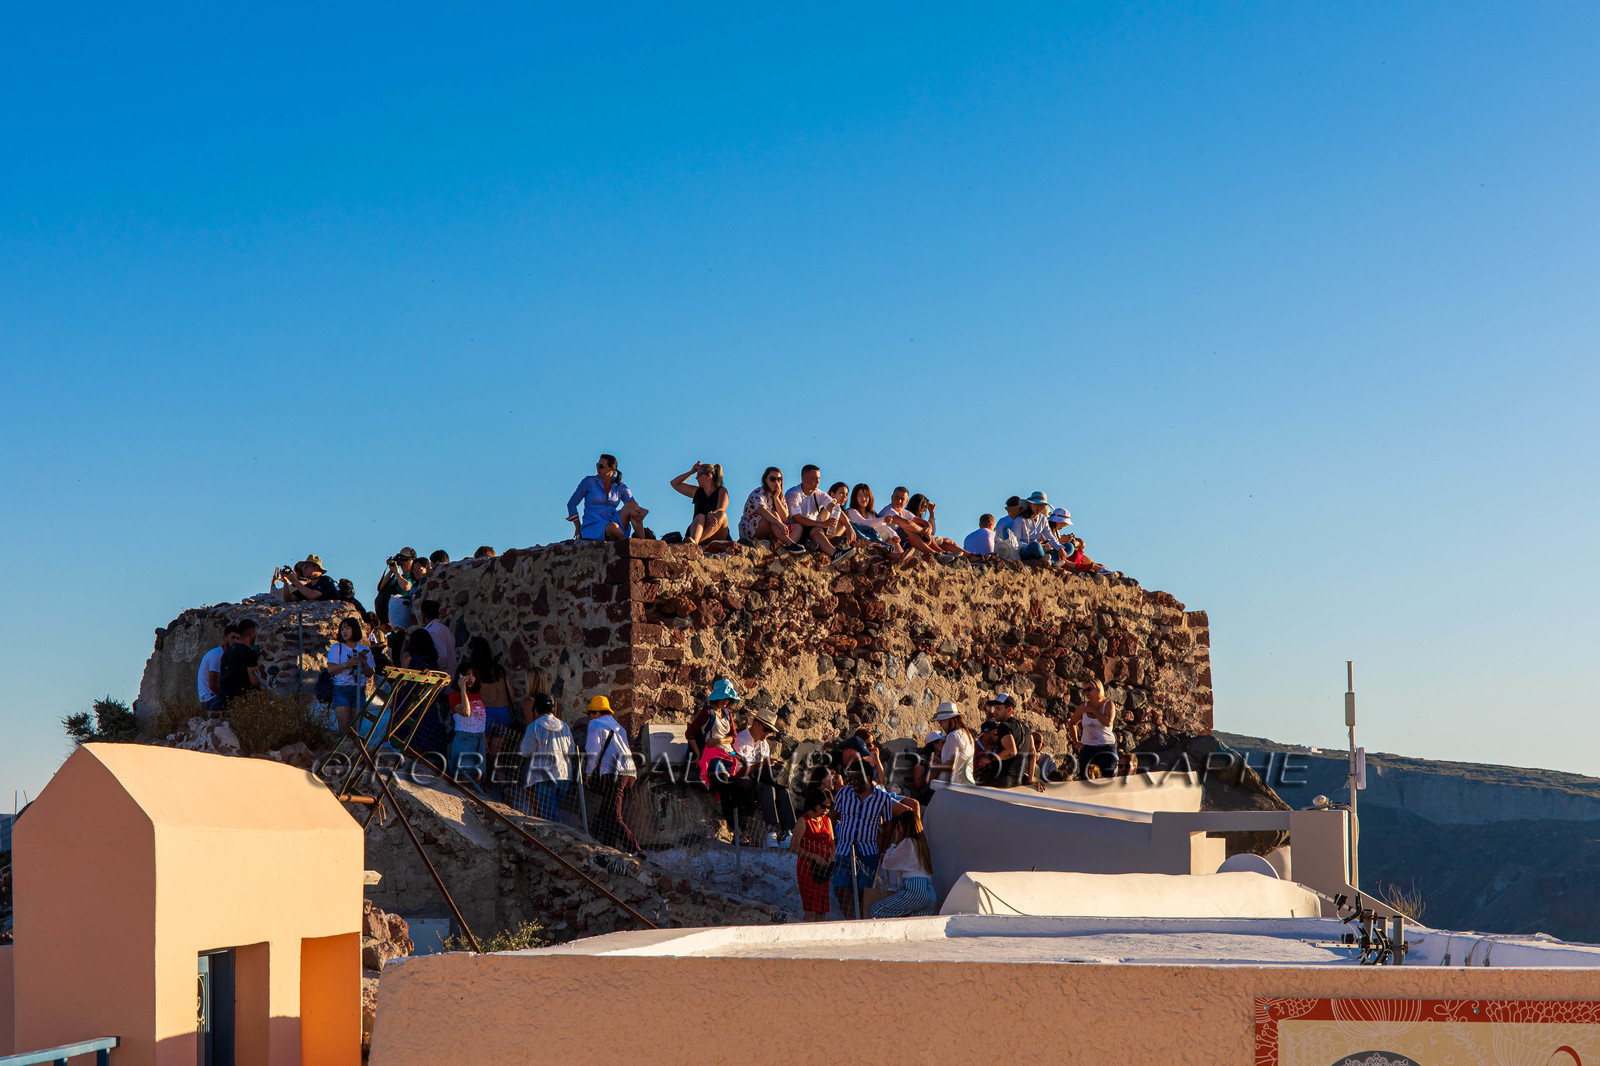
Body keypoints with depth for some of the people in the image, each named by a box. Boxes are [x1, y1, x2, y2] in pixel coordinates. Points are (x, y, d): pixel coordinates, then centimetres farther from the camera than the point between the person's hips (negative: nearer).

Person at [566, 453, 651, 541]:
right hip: (592, 528, -4)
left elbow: (634, 507, 4)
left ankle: (643, 543, -26)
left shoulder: (621, 487, 9)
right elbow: (571, 504, 7)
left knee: (631, 504, -22)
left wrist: (641, 514, -21)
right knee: (612, 527, -40)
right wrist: (578, 527, 1)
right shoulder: (589, 481, 1)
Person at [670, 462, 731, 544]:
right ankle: (694, 540, -67)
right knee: (700, 517, -29)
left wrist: (710, 515, -33)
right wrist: (691, 472, 17)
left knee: (721, 514, -31)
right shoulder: (697, 491, 22)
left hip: (716, 534, -2)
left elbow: (721, 509, -10)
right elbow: (675, 484, 30)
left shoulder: (722, 491, 9)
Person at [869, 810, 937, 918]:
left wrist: (895, 842, 14)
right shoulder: (923, 842, 21)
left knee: (877, 910, -3)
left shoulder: (907, 843, -3)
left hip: (914, 890, -9)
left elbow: (887, 864, 4)